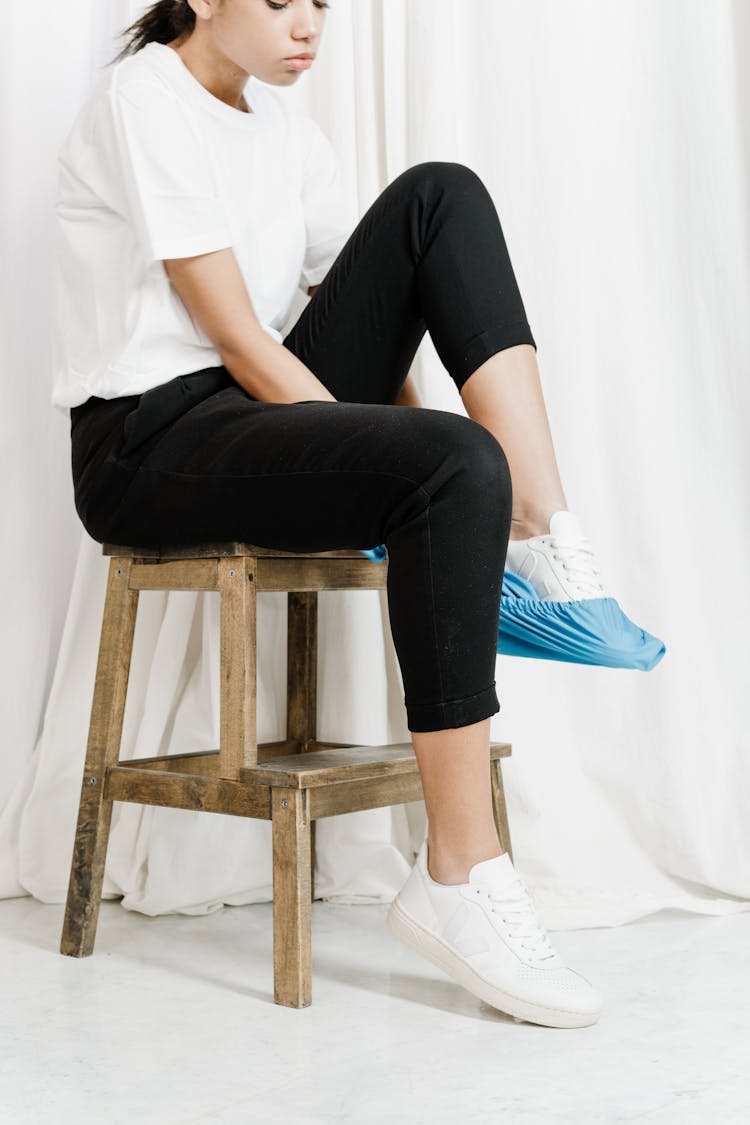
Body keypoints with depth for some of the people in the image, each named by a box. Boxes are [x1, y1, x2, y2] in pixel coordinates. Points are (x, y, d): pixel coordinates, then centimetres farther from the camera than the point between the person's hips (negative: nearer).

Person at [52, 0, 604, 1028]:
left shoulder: (292, 136, 16)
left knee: (439, 197, -8)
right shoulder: (143, 99, -9)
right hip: (147, 445, -7)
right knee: (457, 466, -31)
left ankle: (549, 537, -19)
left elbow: (361, 309, 10)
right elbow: (237, 336, -17)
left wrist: (427, 466, -7)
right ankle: (458, 883, -27)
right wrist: (431, 473, -19)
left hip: (265, 415, 7)